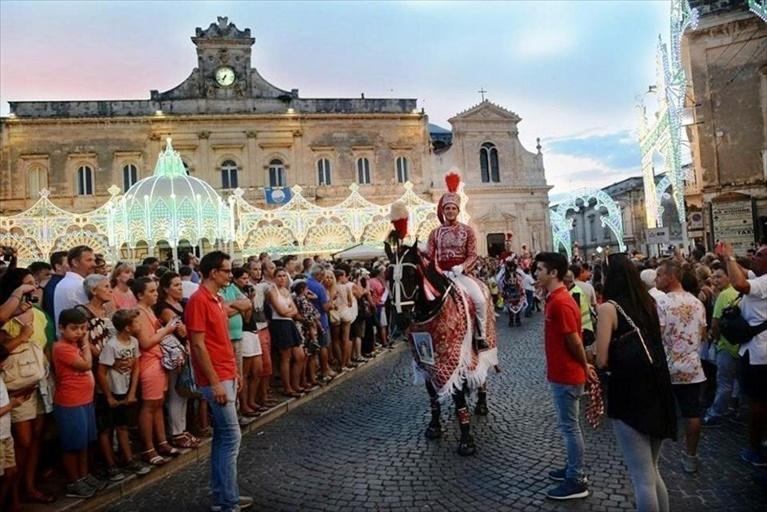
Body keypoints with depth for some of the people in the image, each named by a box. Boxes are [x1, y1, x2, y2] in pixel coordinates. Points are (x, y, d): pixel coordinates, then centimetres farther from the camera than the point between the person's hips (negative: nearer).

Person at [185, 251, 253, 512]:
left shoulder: (216, 299, 12)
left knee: (221, 437, 14)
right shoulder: (198, 300, -16)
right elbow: (198, 345, -19)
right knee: (231, 437, -5)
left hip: (226, 377, 9)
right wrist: (215, 383, -19)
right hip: (216, 380, -9)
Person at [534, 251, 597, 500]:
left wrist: (584, 366, -6)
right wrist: (583, 366, 13)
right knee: (568, 425, 20)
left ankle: (576, 482, 14)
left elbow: (574, 340, -21)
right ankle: (574, 468, 35)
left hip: (566, 375, -10)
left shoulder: (560, 303, -24)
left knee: (570, 427, 2)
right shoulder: (555, 299, 8)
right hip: (562, 373, 10)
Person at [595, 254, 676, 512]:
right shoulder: (648, 303, 7)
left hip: (628, 394, -7)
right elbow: (656, 344, 18)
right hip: (657, 390, 7)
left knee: (642, 478, 3)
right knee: (652, 472, 22)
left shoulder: (608, 308, -11)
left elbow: (602, 361, -13)